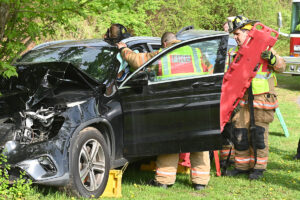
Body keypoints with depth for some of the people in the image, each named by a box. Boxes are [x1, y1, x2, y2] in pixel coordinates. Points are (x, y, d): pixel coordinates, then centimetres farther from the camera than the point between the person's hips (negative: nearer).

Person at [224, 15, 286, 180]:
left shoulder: (263, 48, -2)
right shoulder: (236, 53, 13)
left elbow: (281, 67, -3)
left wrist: (272, 58, -21)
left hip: (262, 98, -5)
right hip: (244, 100, 5)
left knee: (258, 134, -4)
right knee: (240, 133, 5)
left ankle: (259, 167, 7)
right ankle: (242, 165, 17)